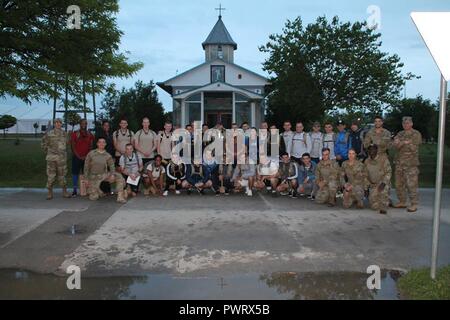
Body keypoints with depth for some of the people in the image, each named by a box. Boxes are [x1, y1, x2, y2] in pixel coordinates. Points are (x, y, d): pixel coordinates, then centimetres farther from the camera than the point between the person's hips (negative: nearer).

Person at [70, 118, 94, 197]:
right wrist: (78, 156, -10)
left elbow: (91, 146, 6)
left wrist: (87, 156, -6)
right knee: (75, 173, -3)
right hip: (77, 157, -1)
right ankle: (75, 190, 1)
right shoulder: (75, 134, 3)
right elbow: (73, 146, -1)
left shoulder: (90, 135, 10)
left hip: (87, 157, 2)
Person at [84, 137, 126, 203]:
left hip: (105, 175, 2)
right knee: (93, 198, -9)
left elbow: (112, 166, 4)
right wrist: (87, 179, -3)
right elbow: (86, 167, 1)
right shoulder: (91, 154, -2)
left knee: (119, 177, -23)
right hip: (94, 176, -1)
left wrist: (112, 174, -17)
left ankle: (120, 197, -23)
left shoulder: (108, 155, 2)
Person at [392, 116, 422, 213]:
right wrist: (404, 142, -17)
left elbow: (413, 147, -12)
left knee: (412, 184, -7)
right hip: (399, 162, 6)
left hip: (411, 163, -6)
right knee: (399, 184, 10)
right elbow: (395, 145, -1)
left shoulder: (416, 134, -2)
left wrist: (401, 143, -11)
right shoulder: (400, 134, 14)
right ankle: (402, 202, 21)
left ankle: (414, 204, 0)